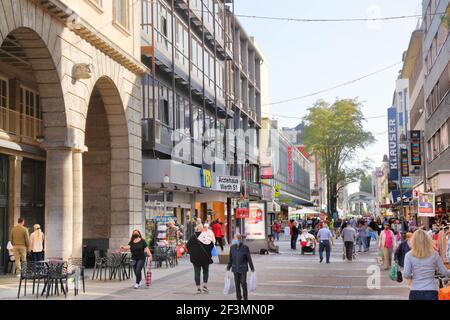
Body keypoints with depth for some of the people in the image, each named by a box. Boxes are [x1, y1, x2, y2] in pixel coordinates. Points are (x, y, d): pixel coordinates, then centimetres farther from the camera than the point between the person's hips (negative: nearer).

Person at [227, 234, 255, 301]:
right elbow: (230, 259, 12)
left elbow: (249, 258, -2)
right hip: (235, 268, 4)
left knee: (243, 283, -7)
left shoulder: (245, 248, -6)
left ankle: (245, 297, 9)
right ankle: (238, 297, 19)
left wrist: (252, 268, 0)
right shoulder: (232, 247, 4)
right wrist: (228, 267, 13)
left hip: (243, 269, -4)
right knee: (237, 283, 7)